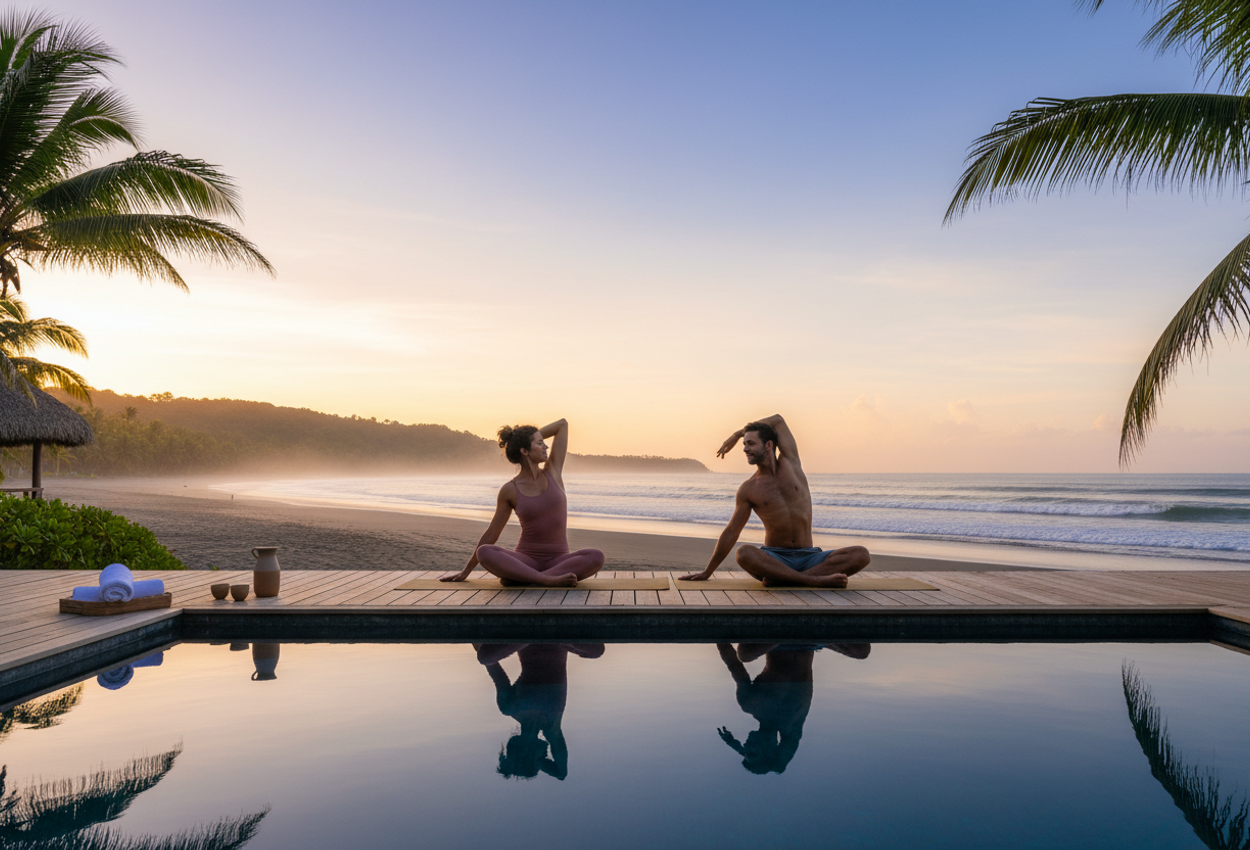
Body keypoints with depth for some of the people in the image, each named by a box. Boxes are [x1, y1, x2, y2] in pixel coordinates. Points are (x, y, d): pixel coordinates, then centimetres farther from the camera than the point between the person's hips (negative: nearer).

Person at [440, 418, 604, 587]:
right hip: (525, 559, -1)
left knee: (596, 557, -32)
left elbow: (563, 424, 7)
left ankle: (520, 578, -32)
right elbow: (491, 535, 9)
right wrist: (466, 571, 12)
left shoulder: (553, 471, 5)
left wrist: (533, 437, 13)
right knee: (484, 553, -32)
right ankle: (549, 580, -39)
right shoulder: (509, 491, 0)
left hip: (558, 559, 2)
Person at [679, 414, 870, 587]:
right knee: (743, 554, -36)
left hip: (809, 557, 2)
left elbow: (778, 420, 11)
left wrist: (736, 434, 21)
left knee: (861, 555, -23)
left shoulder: (790, 463, 5)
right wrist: (707, 572, 9)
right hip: (774, 557, -2)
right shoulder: (748, 490, 4)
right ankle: (815, 580, -38)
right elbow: (731, 532, 9)